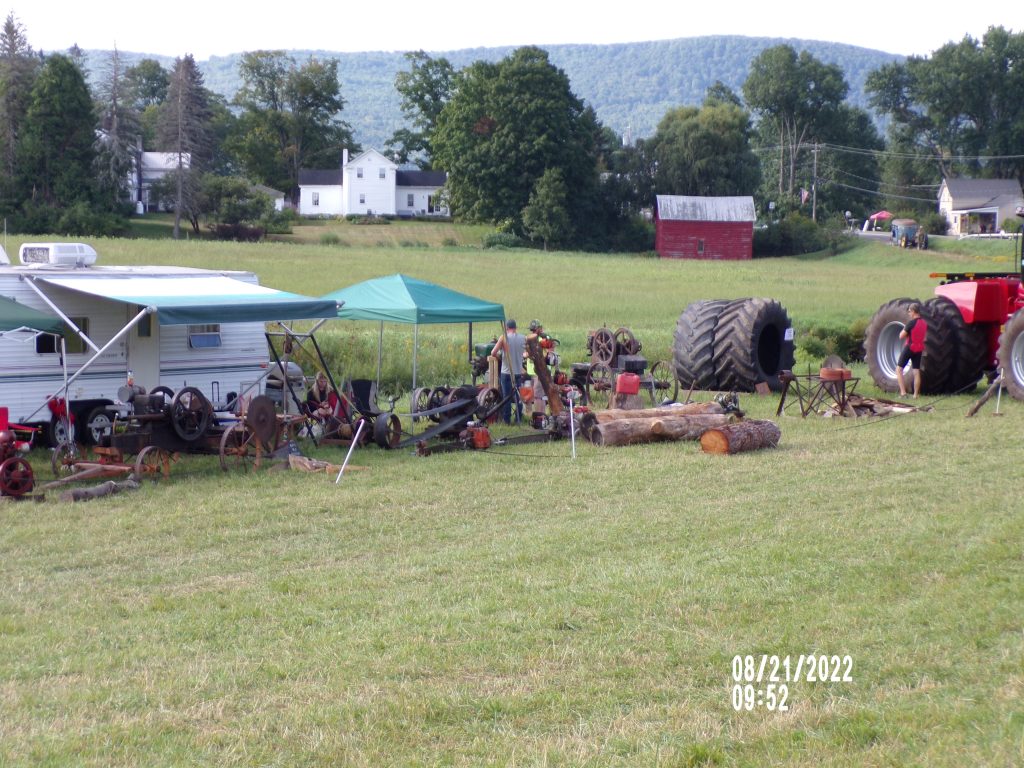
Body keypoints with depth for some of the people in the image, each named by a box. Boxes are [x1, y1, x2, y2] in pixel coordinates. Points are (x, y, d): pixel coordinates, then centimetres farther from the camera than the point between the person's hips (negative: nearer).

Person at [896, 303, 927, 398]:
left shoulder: (911, 323, -18)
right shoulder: (924, 323, 6)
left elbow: (901, 336, -16)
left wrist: (904, 329, 2)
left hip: (909, 348, -7)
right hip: (919, 349, 7)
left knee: (899, 369, 0)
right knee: (916, 372, 9)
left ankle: (903, 392, -12)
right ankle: (915, 395, 9)